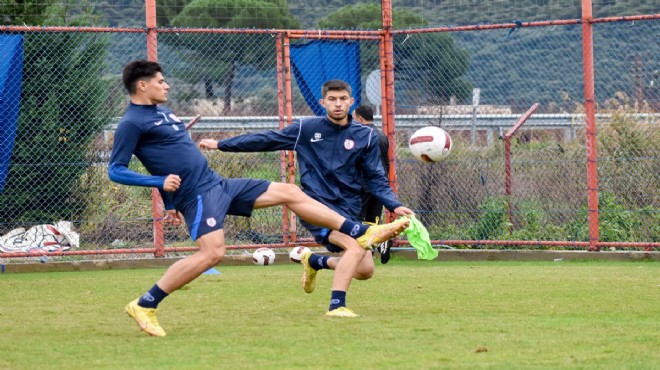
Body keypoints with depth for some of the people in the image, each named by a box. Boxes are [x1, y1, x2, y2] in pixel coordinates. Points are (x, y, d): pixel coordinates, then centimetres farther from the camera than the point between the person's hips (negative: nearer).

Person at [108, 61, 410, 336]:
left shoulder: (160, 113, 18)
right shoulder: (131, 123, -10)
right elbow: (115, 171, -15)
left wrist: (170, 205, 28)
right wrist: (160, 181, -25)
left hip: (216, 185, 9)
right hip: (196, 194, -9)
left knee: (290, 193, 8)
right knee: (212, 252, -26)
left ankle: (362, 234, 12)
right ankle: (144, 306, -14)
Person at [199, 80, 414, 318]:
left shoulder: (365, 136, 6)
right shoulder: (307, 129, 2)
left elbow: (376, 179, 8)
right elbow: (266, 140, 9)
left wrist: (394, 206, -8)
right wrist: (221, 144, 11)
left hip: (348, 212, 4)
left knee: (365, 270, -3)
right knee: (356, 247, -28)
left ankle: (315, 262, 24)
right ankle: (336, 306, -26)